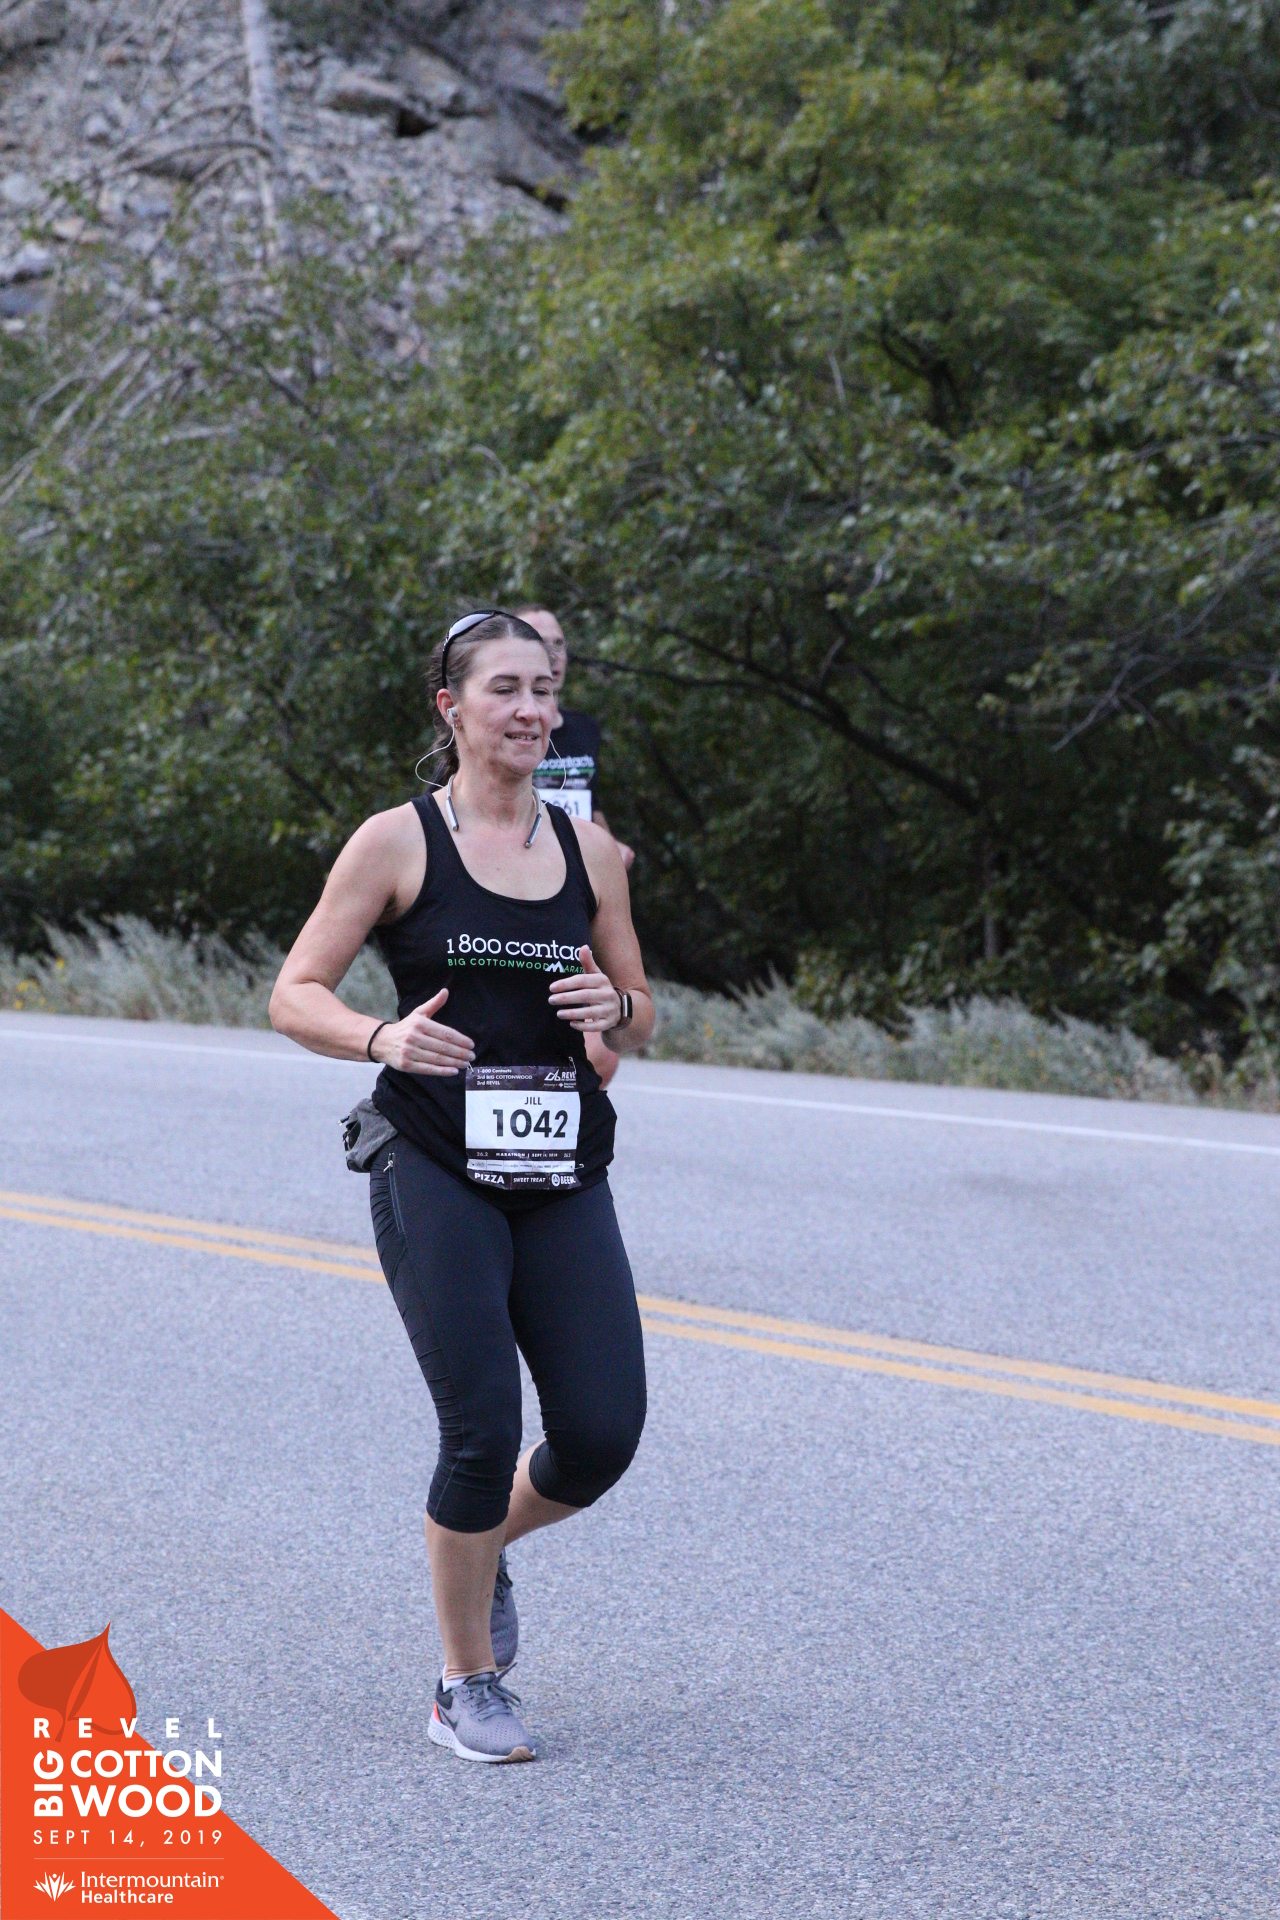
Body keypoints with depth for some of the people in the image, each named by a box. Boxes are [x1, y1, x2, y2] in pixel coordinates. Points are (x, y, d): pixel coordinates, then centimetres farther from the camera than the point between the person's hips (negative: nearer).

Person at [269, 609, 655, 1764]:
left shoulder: (589, 851, 10)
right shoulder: (400, 843, -2)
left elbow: (641, 1022, 17)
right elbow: (295, 996, -2)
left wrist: (614, 1007, -7)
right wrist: (383, 1037, -22)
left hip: (564, 1178, 4)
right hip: (437, 1175, -4)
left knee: (601, 1438, -3)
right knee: (483, 1434, -8)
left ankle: (486, 1548, 31)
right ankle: (468, 1689, 11)